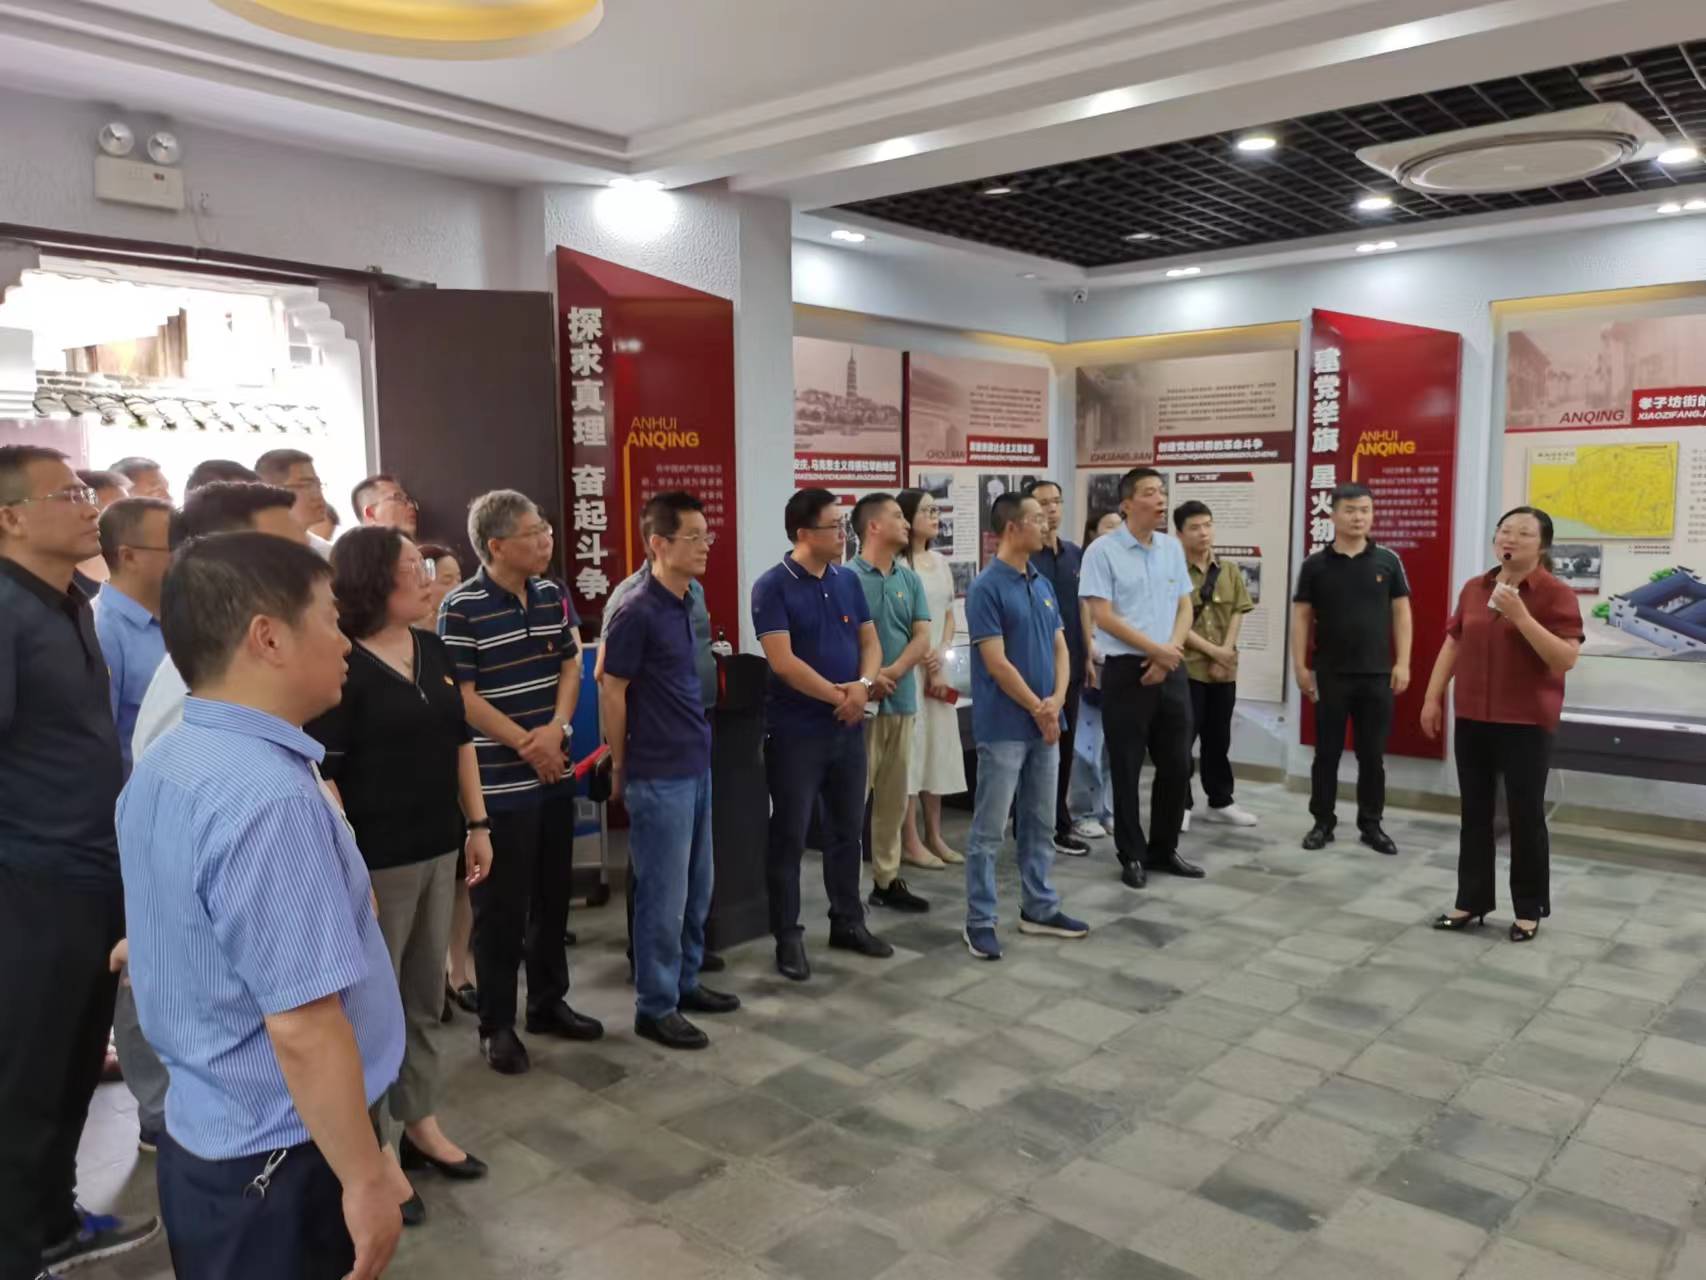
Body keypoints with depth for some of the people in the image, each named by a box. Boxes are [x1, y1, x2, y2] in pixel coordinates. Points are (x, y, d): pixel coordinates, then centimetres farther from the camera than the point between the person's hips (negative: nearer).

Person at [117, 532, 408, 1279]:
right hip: (277, 1164, -8)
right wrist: (365, 1180, -20)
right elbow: (302, 1024, -30)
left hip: (201, 1136, 9)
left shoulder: (161, 769, 2)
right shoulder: (270, 797, -29)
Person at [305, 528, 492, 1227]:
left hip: (437, 848, 7)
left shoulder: (434, 649, 7)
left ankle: (421, 1124, 34)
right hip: (376, 857, -7)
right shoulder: (340, 664, -15)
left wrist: (477, 823, 13)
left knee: (425, 997, 17)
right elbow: (321, 773, -18)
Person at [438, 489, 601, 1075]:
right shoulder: (462, 608, -13)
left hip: (555, 776, 7)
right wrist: (526, 745, -13)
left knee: (553, 896, 16)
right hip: (499, 784, -6)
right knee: (500, 907, 3)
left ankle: (548, 1003, 32)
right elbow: (462, 698, -14)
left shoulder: (553, 596, 6)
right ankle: (496, 1024, 18)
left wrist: (556, 731, -8)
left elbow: (570, 668, 9)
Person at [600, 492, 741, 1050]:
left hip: (696, 768, 8)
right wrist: (621, 766, -4)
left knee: (697, 886, 17)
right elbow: (610, 692, -12)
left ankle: (685, 982, 32)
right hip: (658, 776, -8)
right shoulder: (638, 612, -17)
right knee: (663, 894, 2)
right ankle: (655, 1006, 16)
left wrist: (698, 751, 15)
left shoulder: (685, 604, 8)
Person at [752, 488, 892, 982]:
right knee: (789, 835, 2)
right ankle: (788, 936, 13)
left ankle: (848, 923, 29)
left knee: (847, 830, 15)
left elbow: (870, 642, 9)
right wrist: (837, 695, -14)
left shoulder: (848, 580, 8)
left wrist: (863, 685, -11)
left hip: (848, 727, 6)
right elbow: (783, 662, -18)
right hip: (795, 730, -6)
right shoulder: (772, 587, -11)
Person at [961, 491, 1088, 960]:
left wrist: (1056, 702, -6)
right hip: (1004, 727, -8)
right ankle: (980, 921, 8)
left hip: (1045, 724, 8)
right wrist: (1038, 709, -10)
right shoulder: (986, 588, -14)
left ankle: (1039, 908, 27)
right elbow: (997, 663, -17)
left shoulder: (1043, 585, 11)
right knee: (989, 829, -1)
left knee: (1040, 824, 15)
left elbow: (1060, 648, 10)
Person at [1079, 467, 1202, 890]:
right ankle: (1132, 855, 16)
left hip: (1171, 670, 5)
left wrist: (1171, 653, -6)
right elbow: (1103, 616, -13)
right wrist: (1155, 649, -12)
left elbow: (1185, 607, 10)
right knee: (1126, 768, 3)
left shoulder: (1172, 547, 10)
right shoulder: (1103, 550, -8)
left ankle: (1163, 849, 26)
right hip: (1127, 670, -5)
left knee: (1177, 764, 10)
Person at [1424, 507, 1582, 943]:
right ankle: (1471, 901, 20)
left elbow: (1566, 659, -16)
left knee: (1525, 815, 2)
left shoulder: (1556, 594, -7)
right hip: (1472, 719, 5)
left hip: (1527, 723, -5)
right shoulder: (1474, 588, 8)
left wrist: (1521, 617, -23)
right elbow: (1452, 645, 13)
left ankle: (1529, 910, 16)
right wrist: (1432, 698, 9)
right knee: (1475, 812, 10)